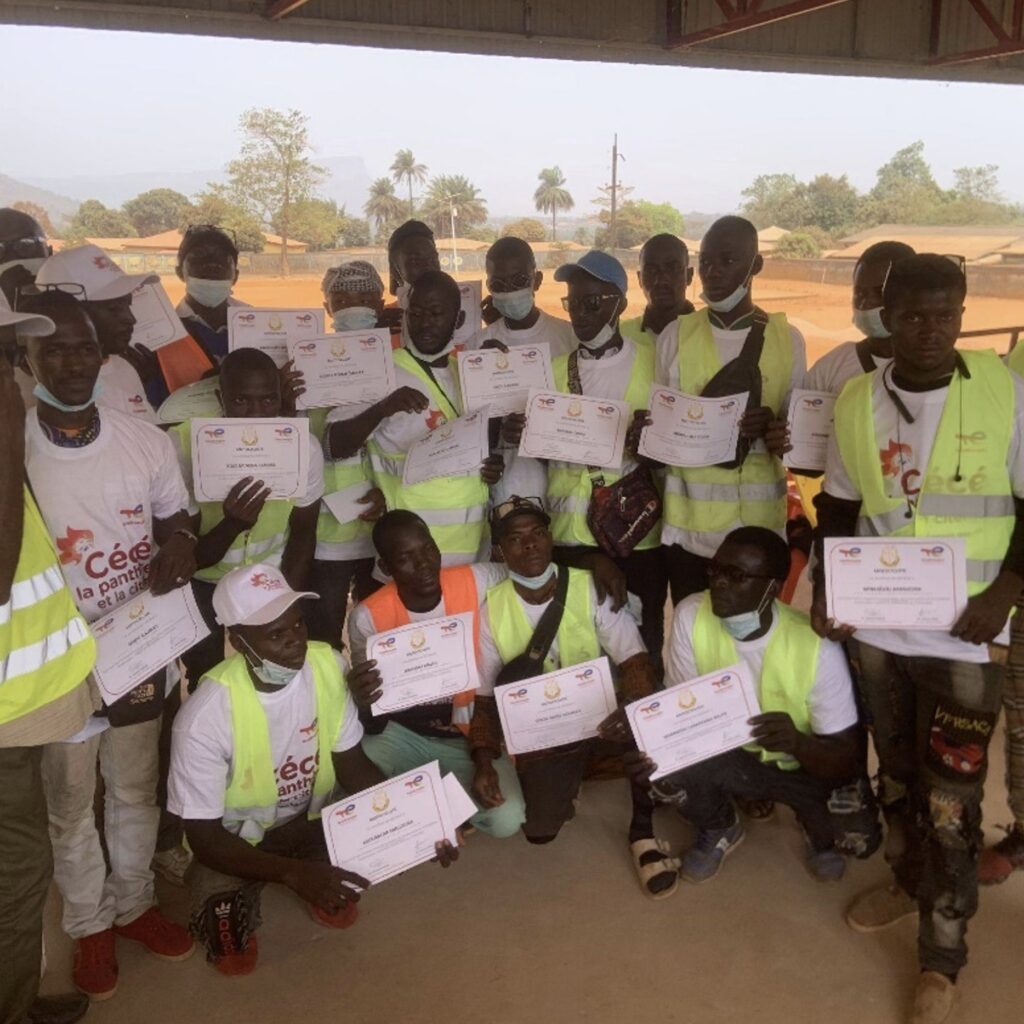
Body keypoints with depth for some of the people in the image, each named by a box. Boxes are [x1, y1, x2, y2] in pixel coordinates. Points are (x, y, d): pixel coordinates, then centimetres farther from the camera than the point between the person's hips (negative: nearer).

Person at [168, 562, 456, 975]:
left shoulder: (327, 665, -18)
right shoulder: (207, 715, -31)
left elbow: (352, 764, -7)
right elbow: (204, 837, -23)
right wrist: (294, 872, -37)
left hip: (307, 822, 4)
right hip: (232, 842, -3)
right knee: (233, 954, -26)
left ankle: (324, 888, 10)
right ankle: (240, 894, 9)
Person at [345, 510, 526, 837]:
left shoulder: (478, 582, -15)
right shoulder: (369, 617, -17)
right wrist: (361, 699, -34)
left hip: (470, 734, 1)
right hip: (403, 734, 0)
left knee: (506, 820, -23)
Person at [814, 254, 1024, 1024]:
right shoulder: (856, 401, 0)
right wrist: (825, 586, -2)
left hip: (961, 636, -3)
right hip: (875, 626, 3)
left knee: (950, 799, 2)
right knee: (895, 772, 19)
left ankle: (943, 959, 19)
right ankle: (910, 881, 44)